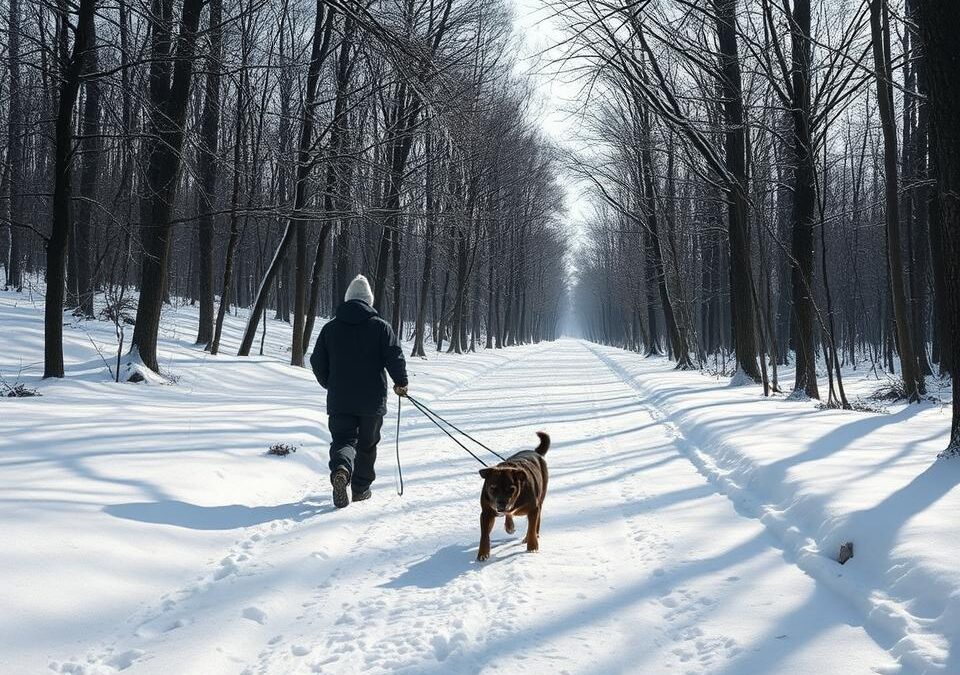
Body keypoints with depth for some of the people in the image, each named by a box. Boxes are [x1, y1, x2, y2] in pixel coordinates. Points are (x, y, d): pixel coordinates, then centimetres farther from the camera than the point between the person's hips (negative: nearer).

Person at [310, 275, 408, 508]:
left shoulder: (330, 328, 5)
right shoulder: (380, 326, -4)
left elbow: (317, 362, 9)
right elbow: (395, 356, -9)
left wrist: (330, 384, 26)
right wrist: (401, 383, 7)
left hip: (339, 400, 1)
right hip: (372, 400, -1)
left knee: (343, 440, 2)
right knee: (367, 444, 14)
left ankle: (341, 469, -29)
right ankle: (360, 488, 20)